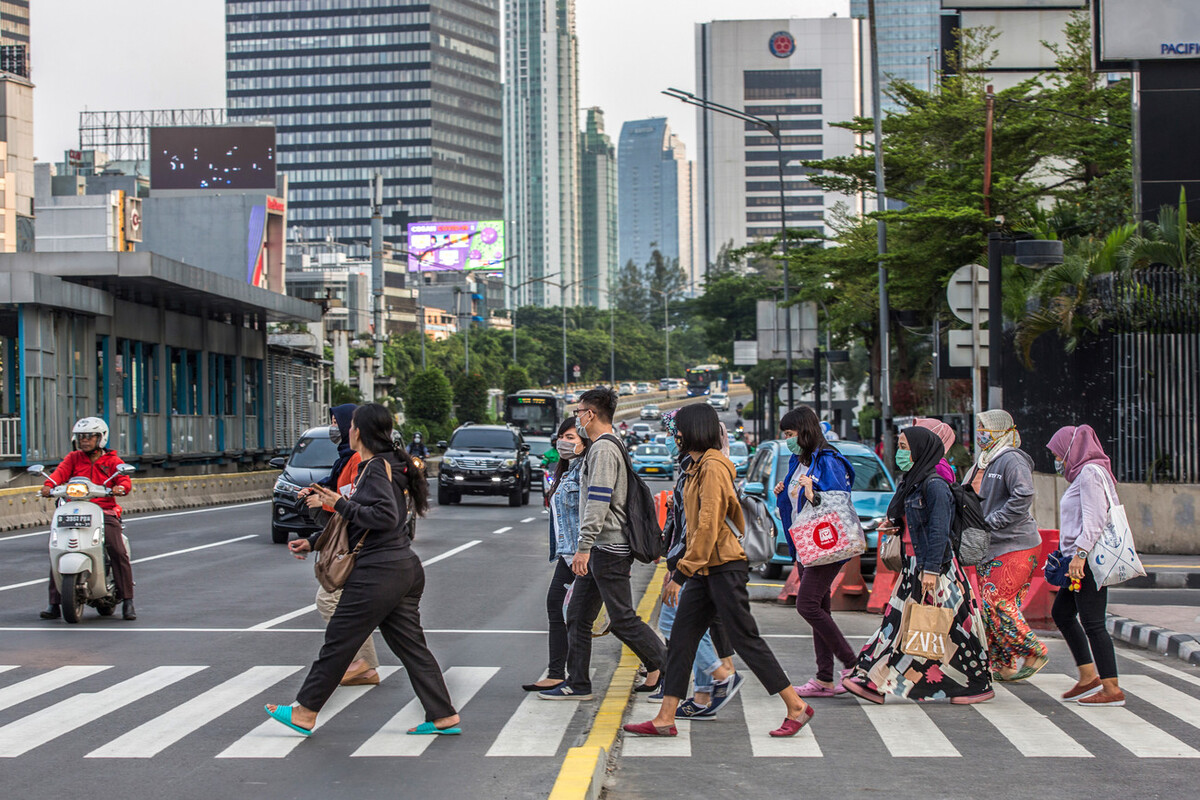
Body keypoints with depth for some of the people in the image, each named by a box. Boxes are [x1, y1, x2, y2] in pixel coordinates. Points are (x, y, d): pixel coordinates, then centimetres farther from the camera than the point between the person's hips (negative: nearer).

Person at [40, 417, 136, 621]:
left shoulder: (112, 460, 12)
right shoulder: (73, 458, 17)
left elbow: (124, 480, -3)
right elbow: (61, 471, -1)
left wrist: (121, 487, -27)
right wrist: (50, 484, -23)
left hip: (105, 511, -2)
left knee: (118, 551, -20)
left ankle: (127, 600, -12)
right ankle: (54, 603, -5)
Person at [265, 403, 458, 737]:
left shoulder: (376, 468, -12)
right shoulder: (386, 465, 17)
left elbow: (386, 517, -24)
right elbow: (360, 524, 24)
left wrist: (342, 504, -16)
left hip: (379, 571, -9)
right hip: (405, 568, 10)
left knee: (339, 640, 0)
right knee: (410, 644, 9)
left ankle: (304, 714, 9)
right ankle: (444, 717, 7)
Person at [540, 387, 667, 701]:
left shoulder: (603, 449, -14)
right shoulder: (608, 446, 19)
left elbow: (599, 501, -23)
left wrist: (584, 547, -26)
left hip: (608, 547, -10)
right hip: (600, 548, 10)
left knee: (622, 619, -5)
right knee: (578, 616, 9)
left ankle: (664, 669, 4)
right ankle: (577, 683, 11)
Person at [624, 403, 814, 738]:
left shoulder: (713, 468, -16)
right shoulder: (699, 468, 15)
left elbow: (707, 527, -21)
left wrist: (681, 573, -20)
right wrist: (683, 569, 20)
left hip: (724, 569, -10)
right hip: (706, 570, 10)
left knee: (745, 640, -4)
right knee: (681, 638, 6)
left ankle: (796, 707, 6)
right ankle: (665, 719, 8)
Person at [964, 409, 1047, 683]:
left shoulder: (1011, 460, -11)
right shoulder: (982, 463, 17)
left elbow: (1023, 498, -23)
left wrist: (991, 522, -21)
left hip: (1015, 547, -9)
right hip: (989, 547, 9)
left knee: (996, 603, -14)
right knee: (988, 604, 6)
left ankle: (1033, 653, -1)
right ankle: (1004, 665, 13)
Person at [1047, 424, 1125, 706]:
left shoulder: (1090, 472, -11)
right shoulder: (1083, 473, 19)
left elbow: (1094, 518, -21)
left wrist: (1080, 554, -25)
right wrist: (1066, 554, 22)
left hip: (1090, 559, -11)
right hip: (1082, 559, 11)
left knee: (1092, 622, -9)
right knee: (1061, 612, 16)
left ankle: (1112, 690, -6)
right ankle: (1088, 677, 18)